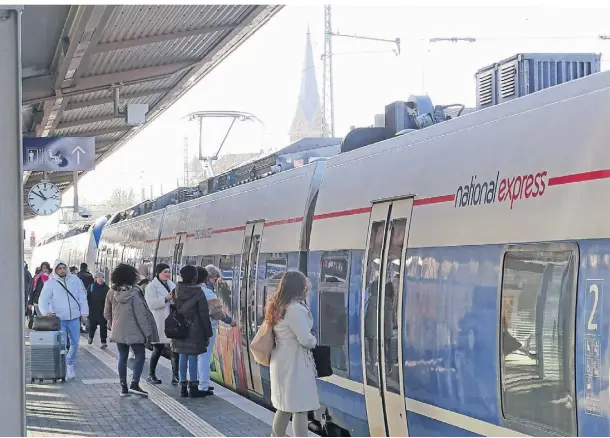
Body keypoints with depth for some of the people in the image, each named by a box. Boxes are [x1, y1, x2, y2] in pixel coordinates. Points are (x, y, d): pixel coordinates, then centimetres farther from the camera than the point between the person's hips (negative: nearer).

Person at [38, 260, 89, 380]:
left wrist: (84, 313, 5)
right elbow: (43, 300, -9)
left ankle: (70, 364, 30)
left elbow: (82, 297, 9)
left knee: (75, 343, 8)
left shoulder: (74, 280, 6)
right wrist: (46, 312, -28)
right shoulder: (50, 283, -3)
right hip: (58, 319, -3)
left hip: (74, 318, 3)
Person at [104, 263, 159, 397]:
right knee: (140, 356, 4)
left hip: (118, 331, 5)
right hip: (134, 331, -5)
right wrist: (147, 332, -10)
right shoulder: (134, 293, -15)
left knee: (122, 357, 12)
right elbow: (141, 314, -14)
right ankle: (134, 384, -8)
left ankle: (123, 387, 13)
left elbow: (107, 313, 9)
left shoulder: (112, 293, 0)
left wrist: (111, 324, 27)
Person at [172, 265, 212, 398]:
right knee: (193, 357, 0)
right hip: (194, 330, -4)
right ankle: (193, 386, 3)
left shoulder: (176, 292, 1)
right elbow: (204, 314, -8)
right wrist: (208, 333, -2)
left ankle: (183, 386, 14)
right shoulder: (198, 292, -11)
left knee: (182, 357, 11)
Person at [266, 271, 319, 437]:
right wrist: (314, 341, 1)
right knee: (300, 408, -6)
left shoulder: (278, 306, 10)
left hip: (283, 361, 10)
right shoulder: (295, 308, -20)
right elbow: (306, 339, -20)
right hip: (295, 363, -10)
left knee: (285, 406, 20)